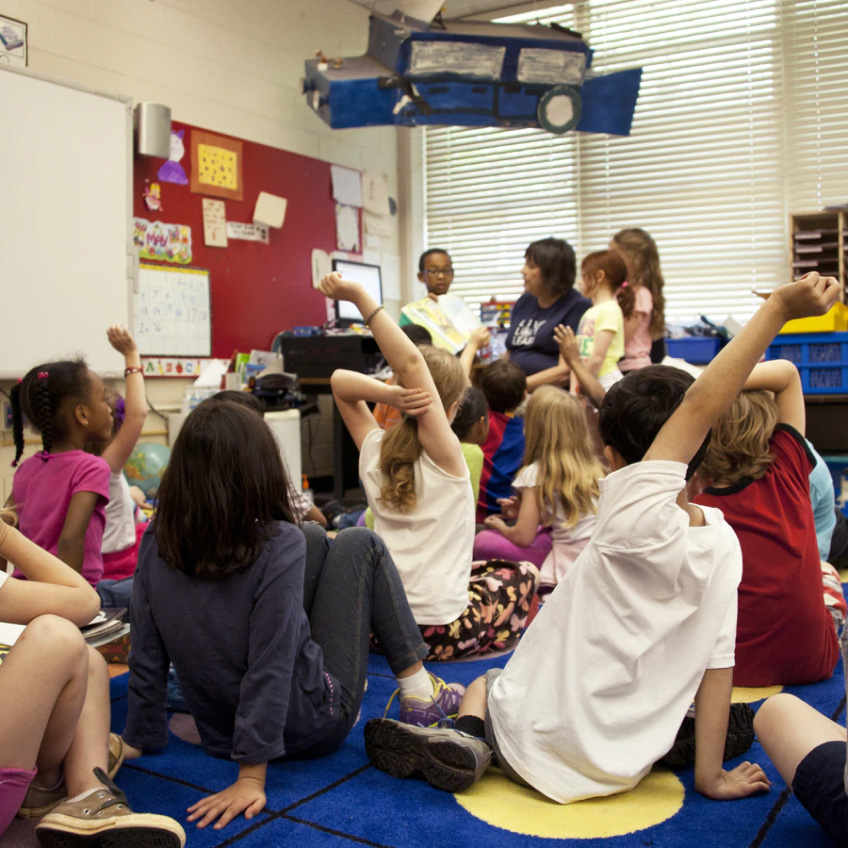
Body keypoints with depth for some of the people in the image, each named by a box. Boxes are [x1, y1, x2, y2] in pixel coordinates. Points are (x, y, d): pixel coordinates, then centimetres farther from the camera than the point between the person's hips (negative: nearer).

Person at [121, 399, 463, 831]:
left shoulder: (155, 542, -12)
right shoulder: (278, 544, -26)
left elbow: (147, 656, -6)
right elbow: (269, 668, -27)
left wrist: (139, 739, 5)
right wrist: (251, 778, -21)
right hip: (311, 725, -5)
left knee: (314, 539, 15)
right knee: (359, 544, 6)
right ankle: (418, 690, 13)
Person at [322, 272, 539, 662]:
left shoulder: (374, 450, -1)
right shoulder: (444, 454, -15)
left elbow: (340, 380, 5)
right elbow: (411, 363, -25)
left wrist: (389, 394, -14)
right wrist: (359, 297, -30)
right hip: (439, 630, -5)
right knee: (522, 572, 23)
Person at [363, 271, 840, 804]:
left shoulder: (634, 517, -26)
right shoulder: (724, 544, -10)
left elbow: (699, 404, -28)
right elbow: (718, 662, -7)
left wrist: (779, 309, -28)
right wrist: (711, 776, 1)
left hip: (537, 738, -5)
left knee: (483, 683, 27)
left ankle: (469, 738, -1)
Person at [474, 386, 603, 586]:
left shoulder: (536, 472, -9)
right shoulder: (592, 466, 9)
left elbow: (523, 537, -9)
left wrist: (501, 526, 13)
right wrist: (525, 512, 21)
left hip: (569, 566, -7)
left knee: (483, 541, -5)